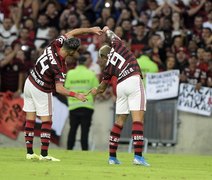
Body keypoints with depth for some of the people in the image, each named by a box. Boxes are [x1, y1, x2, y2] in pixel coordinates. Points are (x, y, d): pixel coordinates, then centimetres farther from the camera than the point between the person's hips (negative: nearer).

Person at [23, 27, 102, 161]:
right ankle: (44, 154, -1)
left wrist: (91, 30, 0)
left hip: (30, 82, 7)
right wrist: (75, 95, -23)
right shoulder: (60, 67, -27)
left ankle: (29, 152, 12)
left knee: (30, 119, 8)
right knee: (47, 122, 3)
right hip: (41, 91, -7)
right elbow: (59, 89, -29)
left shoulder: (55, 45, -11)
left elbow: (71, 33, 2)